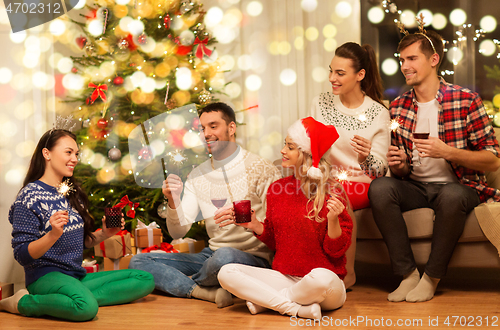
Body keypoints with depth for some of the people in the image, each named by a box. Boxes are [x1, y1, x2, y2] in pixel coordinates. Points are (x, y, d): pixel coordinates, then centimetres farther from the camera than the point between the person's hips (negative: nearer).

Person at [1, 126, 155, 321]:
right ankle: (23, 302, -13)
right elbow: (22, 255, -13)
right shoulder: (30, 195, -7)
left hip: (77, 276, 8)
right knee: (86, 307, -39)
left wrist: (103, 234, 2)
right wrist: (53, 234, -29)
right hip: (45, 276, -8)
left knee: (145, 280, -6)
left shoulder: (73, 193, 15)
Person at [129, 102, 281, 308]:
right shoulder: (197, 175, 10)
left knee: (225, 256, -41)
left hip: (254, 258, -6)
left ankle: (188, 284, -6)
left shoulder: (261, 169, -7)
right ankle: (211, 293, -20)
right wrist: (173, 202, -16)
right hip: (212, 255, 6)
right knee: (139, 262, -5)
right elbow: (178, 232, 3)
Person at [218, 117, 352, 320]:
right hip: (284, 278, 5)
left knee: (321, 278, -41)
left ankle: (264, 299, -11)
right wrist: (255, 225, -3)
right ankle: (299, 308, -18)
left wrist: (333, 219, -26)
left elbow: (337, 250, -9)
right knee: (227, 273, -13)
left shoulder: (330, 193, -10)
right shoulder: (277, 189, 6)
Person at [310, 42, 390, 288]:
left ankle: (347, 273, -15)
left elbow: (380, 169, -3)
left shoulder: (378, 113, -2)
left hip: (361, 185, -2)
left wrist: (366, 157, -25)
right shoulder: (320, 103, 6)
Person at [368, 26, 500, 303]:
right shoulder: (398, 107, 8)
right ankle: (407, 274, -18)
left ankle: (432, 277, -17)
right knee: (379, 187, -27)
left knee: (452, 195, -38)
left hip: (459, 185, -3)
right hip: (415, 187, 4)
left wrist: (447, 151, -21)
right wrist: (397, 165, -10)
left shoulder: (466, 101, -5)